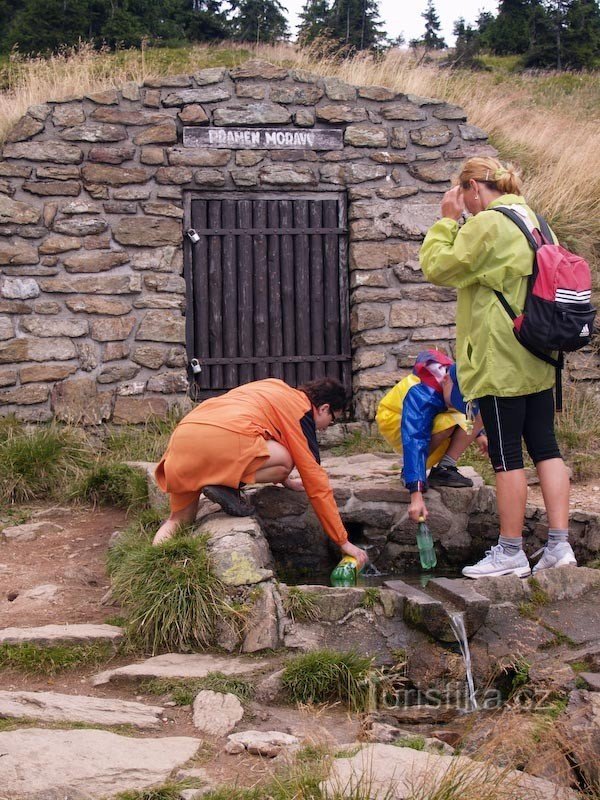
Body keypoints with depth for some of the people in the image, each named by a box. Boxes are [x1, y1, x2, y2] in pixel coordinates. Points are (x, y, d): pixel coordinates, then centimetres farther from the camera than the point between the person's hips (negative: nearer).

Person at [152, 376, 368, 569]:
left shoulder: (274, 388, 31)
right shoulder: (302, 412, 11)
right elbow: (317, 483, 11)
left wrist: (287, 482, 55)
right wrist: (344, 542, 17)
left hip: (182, 434, 8)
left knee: (179, 521, 20)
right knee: (284, 462, 10)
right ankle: (226, 486, -5)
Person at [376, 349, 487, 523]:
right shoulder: (420, 394, -38)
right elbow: (414, 443, -46)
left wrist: (478, 433, 16)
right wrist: (416, 494, -52)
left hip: (431, 419, 7)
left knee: (479, 415, -16)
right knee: (446, 423, -36)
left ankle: (444, 469, -13)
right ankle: (409, 473, -17)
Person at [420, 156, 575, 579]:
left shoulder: (486, 225, -14)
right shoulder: (534, 221, 13)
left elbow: (438, 267, -10)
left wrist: (447, 221, -2)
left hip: (501, 362, -8)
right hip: (538, 358, 8)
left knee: (507, 455, -2)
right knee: (546, 447, 8)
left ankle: (511, 552, 5)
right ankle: (559, 544, 8)